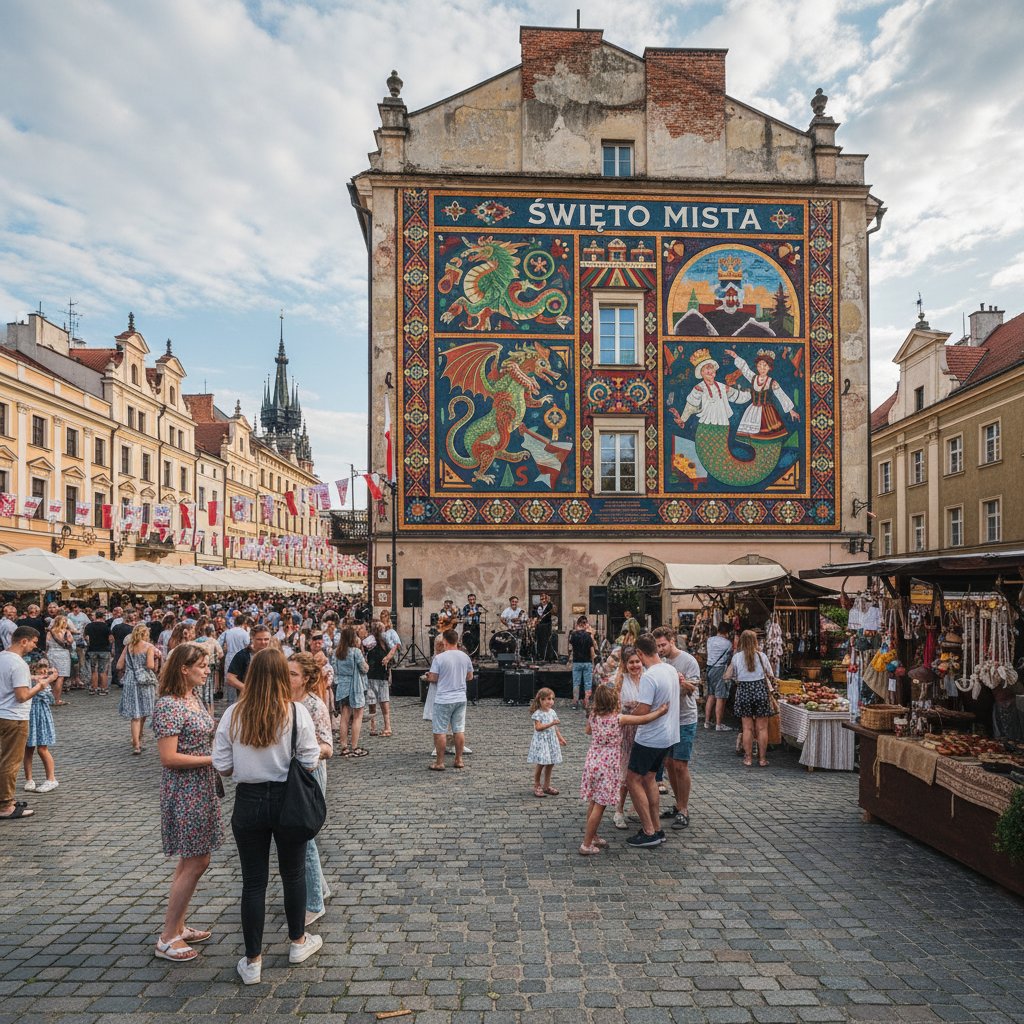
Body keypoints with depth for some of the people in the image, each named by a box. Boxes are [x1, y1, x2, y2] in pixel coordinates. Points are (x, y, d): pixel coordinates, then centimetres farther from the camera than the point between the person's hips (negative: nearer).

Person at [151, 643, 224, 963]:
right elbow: (169, 758, -22)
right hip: (185, 793, -9)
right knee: (195, 863, -2)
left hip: (201, 789, 9)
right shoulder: (168, 705, -20)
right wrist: (213, 759, -19)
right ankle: (167, 939, 11)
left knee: (191, 861, 16)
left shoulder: (194, 697, 7)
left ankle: (178, 926, 29)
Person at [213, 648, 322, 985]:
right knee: (293, 874, 18)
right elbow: (309, 763, -11)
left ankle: (252, 962, 20)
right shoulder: (296, 712, -13)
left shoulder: (233, 714, -8)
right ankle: (298, 941, 36)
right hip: (287, 801, -1)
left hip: (248, 801, 1)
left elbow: (222, 766, -5)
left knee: (253, 881, 11)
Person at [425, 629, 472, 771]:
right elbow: (470, 676, 12)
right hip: (460, 698, 5)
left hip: (443, 700, -5)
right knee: (459, 730, 11)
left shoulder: (439, 658, -13)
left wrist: (428, 677, 13)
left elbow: (433, 678, -9)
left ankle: (439, 762, 8)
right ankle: (459, 760, 18)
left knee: (440, 731, 4)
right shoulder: (465, 656, 2)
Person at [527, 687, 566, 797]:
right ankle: (537, 786, 12)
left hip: (551, 741, 7)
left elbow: (555, 727, 13)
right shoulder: (537, 714, -13)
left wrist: (560, 738, 10)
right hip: (541, 741, -6)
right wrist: (551, 724, -27)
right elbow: (538, 727, -22)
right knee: (540, 764, -2)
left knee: (550, 764, 10)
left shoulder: (552, 712, 7)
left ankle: (546, 786, 23)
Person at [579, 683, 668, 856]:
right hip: (608, 766, -6)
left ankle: (592, 837, 31)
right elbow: (643, 719, -10)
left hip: (592, 762, 6)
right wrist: (660, 711, 2)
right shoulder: (619, 718, -15)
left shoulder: (593, 716, 1)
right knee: (599, 806, 1)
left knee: (593, 802, 19)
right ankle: (587, 845, 4)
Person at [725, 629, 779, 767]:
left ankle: (748, 758, 11)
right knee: (762, 728, 6)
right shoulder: (762, 656, -4)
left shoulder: (737, 657, -3)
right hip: (761, 690, 0)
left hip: (744, 691, 1)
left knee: (747, 727, 7)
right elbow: (769, 675, 2)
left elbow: (727, 676, 0)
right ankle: (762, 758, 11)